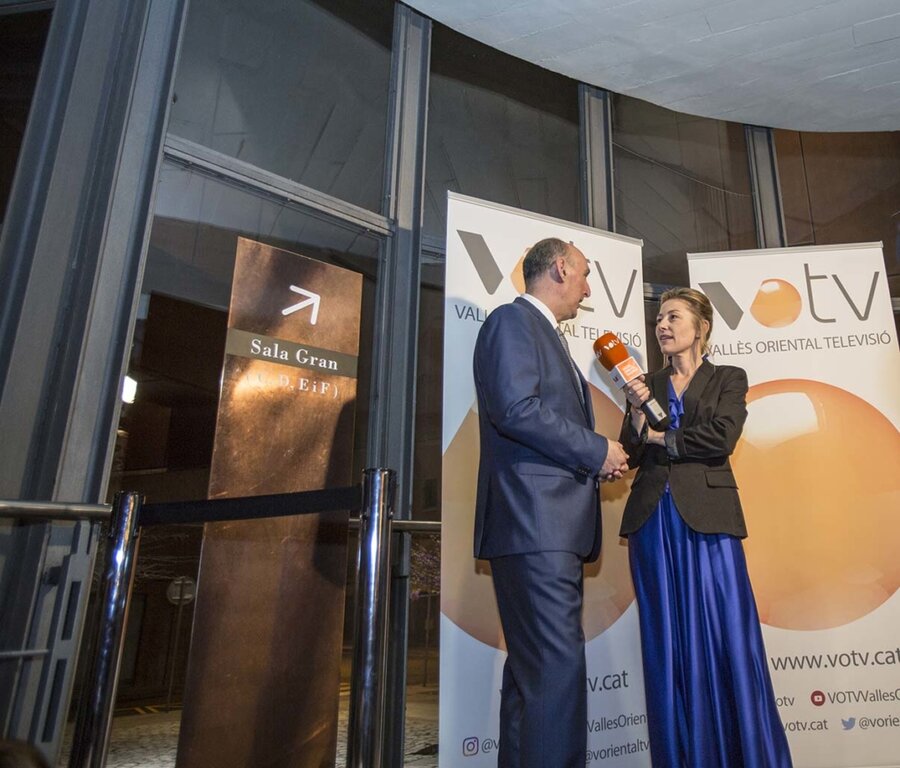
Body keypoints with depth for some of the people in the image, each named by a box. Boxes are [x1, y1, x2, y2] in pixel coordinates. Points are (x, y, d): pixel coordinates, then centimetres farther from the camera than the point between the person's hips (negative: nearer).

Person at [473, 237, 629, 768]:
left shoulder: (549, 338, 27)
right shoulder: (512, 320, -3)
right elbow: (516, 409, -17)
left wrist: (598, 463, 12)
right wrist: (597, 451, -9)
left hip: (555, 526, 10)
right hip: (533, 522, -10)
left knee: (533, 669, 12)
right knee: (558, 668, -11)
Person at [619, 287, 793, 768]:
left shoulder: (729, 379, 9)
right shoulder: (647, 384, 16)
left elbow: (722, 438, -8)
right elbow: (631, 455, 9)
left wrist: (661, 437, -2)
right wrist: (637, 412, -6)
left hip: (707, 516, -2)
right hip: (654, 520, 3)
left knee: (725, 637, -2)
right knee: (668, 644, 5)